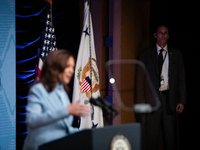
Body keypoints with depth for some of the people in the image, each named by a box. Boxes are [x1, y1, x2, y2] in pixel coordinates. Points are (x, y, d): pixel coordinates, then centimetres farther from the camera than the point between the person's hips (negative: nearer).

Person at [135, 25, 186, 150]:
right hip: (152, 100, -1)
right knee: (151, 136, -2)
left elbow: (182, 79, 9)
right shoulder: (146, 54, 7)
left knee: (171, 135, 4)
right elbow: (140, 79, 5)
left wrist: (182, 101, 0)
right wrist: (141, 102, -4)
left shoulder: (176, 54, 10)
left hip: (170, 99, 1)